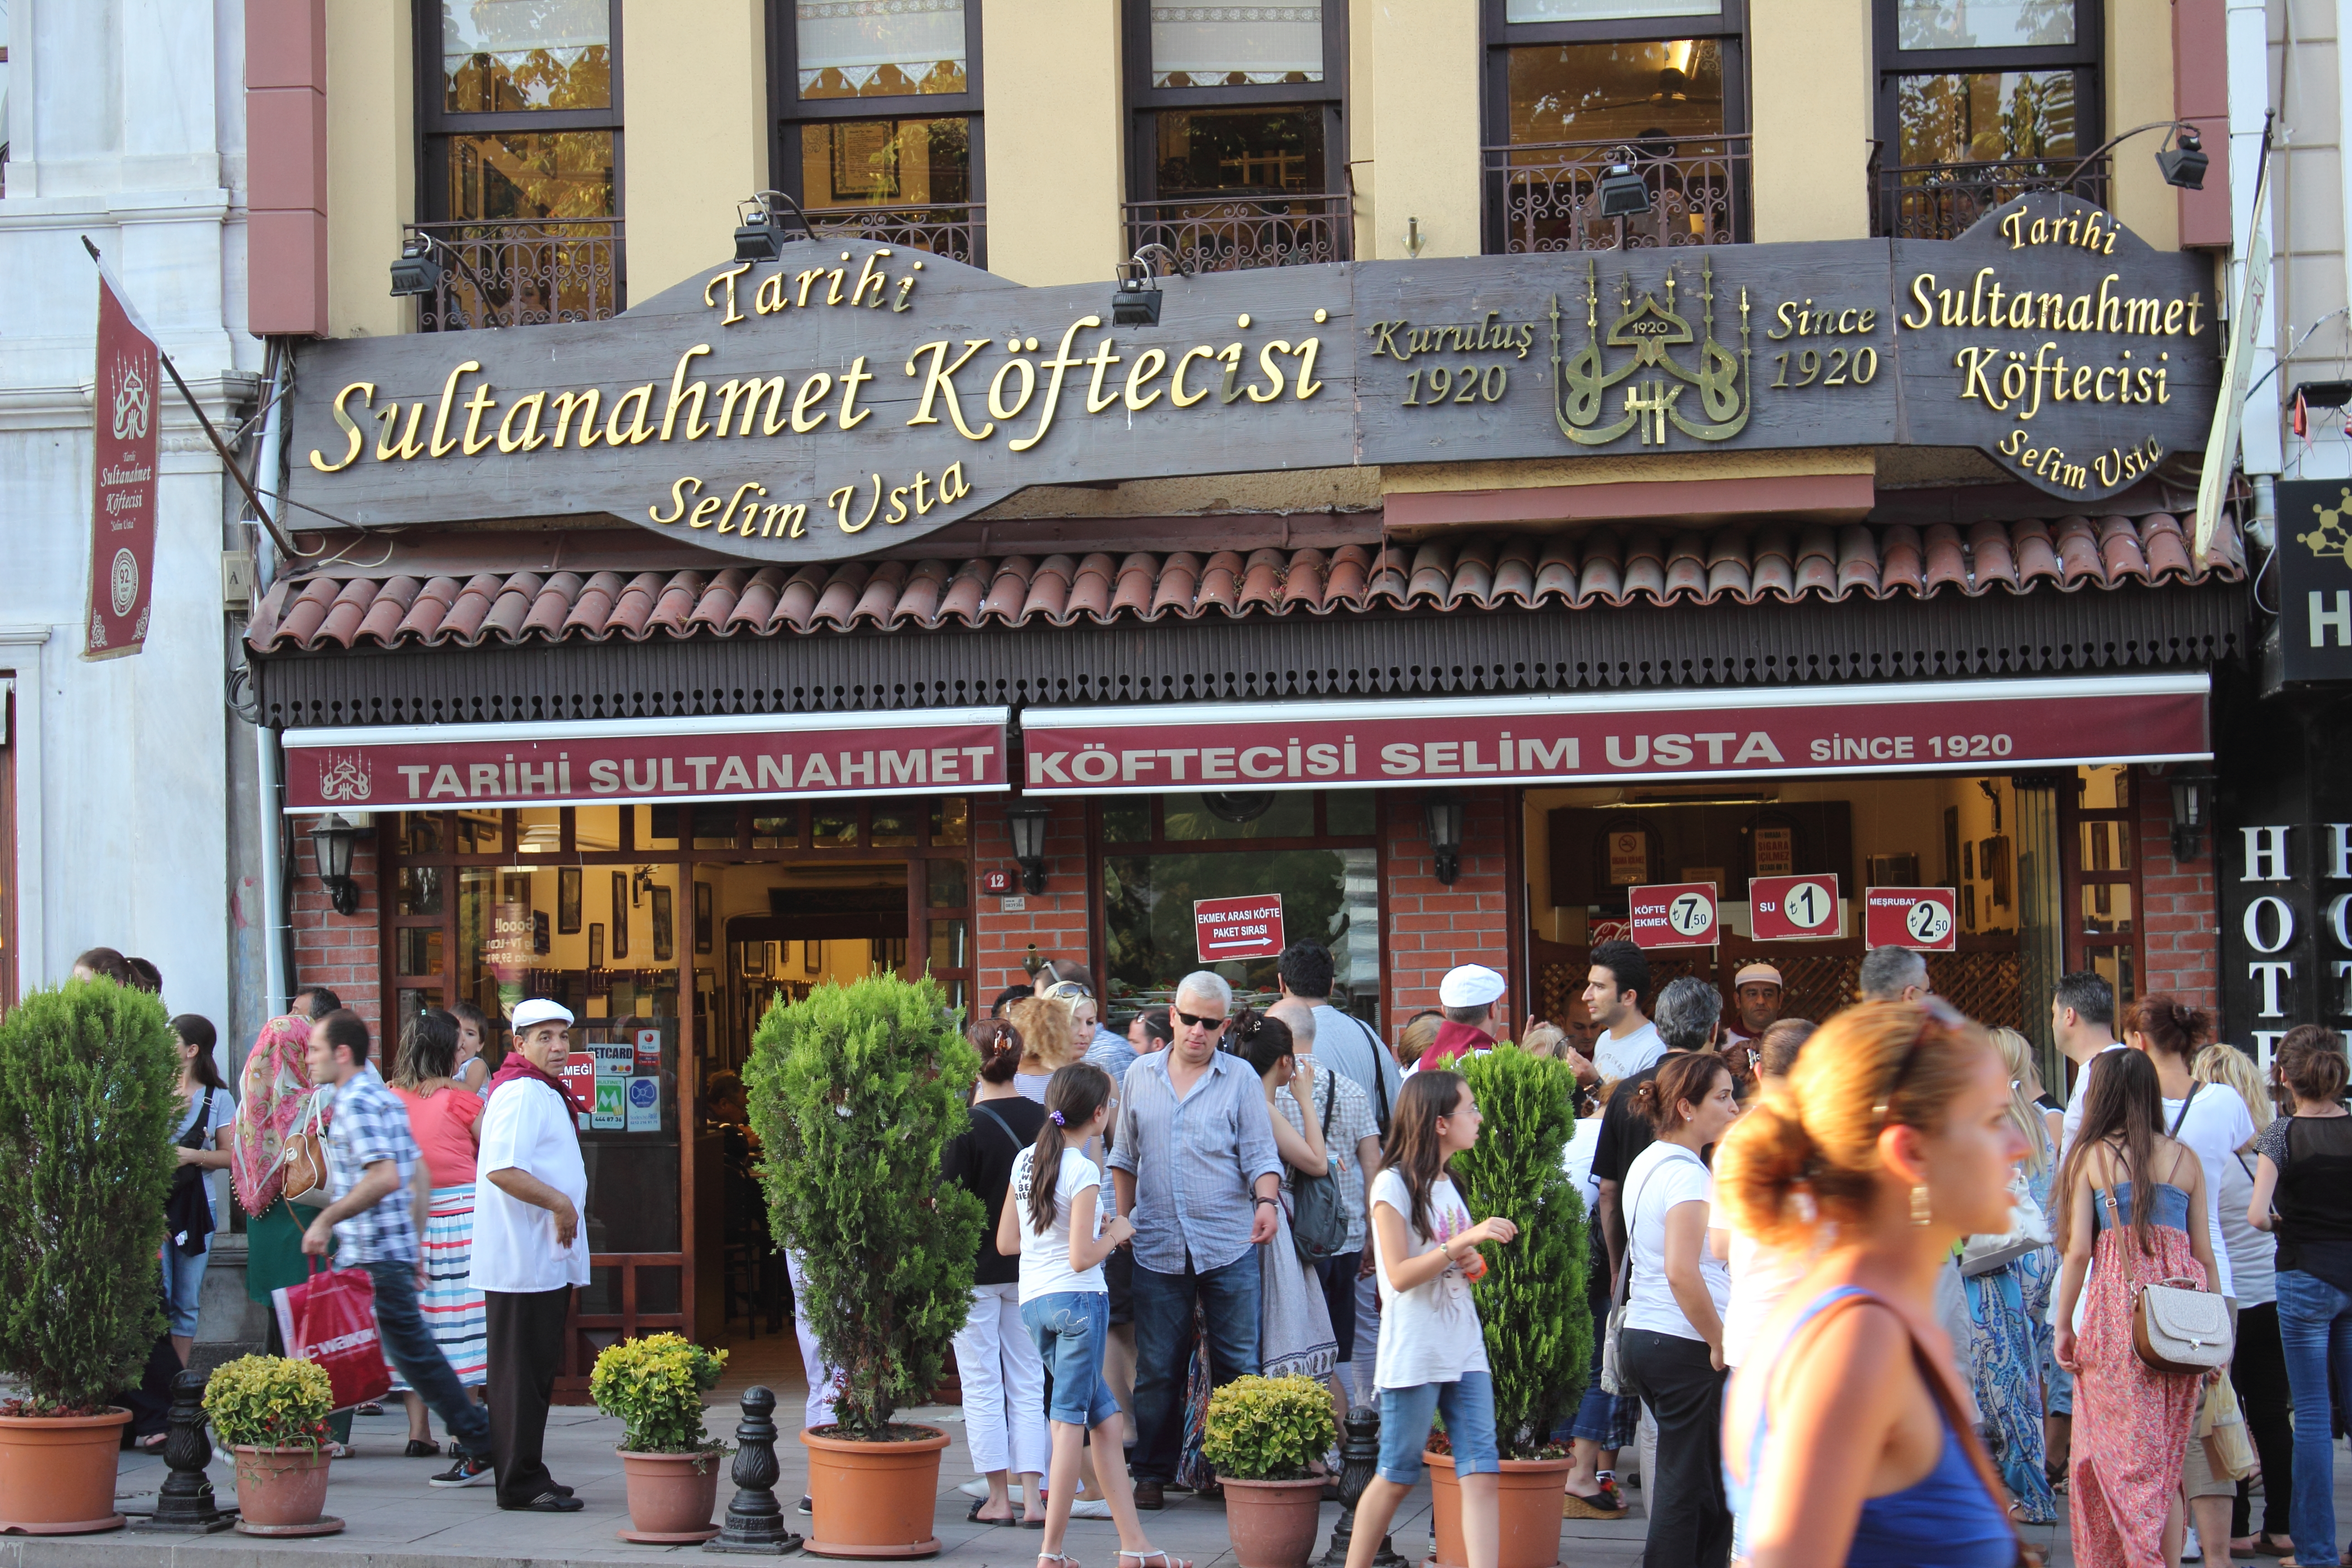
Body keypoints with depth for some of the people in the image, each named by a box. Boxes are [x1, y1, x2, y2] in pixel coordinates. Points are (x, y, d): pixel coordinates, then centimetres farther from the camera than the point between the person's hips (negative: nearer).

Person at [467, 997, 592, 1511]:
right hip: (523, 1257, -11)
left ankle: (525, 1475, 20)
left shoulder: (545, 1093, 19)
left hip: (548, 1255, 11)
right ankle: (523, 1483, -4)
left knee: (539, 1369, 14)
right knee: (521, 1371, -6)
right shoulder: (522, 1093, -15)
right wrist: (560, 1203, -20)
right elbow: (502, 1169, -27)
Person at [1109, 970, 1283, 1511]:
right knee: (1157, 1370, 5)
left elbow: (1260, 1155, 0)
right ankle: (1152, 1475, 12)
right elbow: (1124, 1157, 18)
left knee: (1238, 1366, 1)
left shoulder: (1240, 1078, 4)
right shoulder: (1140, 1076, 11)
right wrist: (1122, 1220, 9)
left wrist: (1266, 1201, -19)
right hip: (1158, 1248, 2)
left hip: (1228, 1248, -2)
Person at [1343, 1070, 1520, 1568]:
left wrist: (1472, 1264, 3)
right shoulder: (1395, 1185, -10)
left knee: (1482, 1474, -5)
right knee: (1397, 1476, 1)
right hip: (1414, 1354, -7)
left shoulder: (1448, 1183, 15)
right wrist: (1465, 1241, -24)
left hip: (1464, 1349, 7)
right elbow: (1400, 1276, -17)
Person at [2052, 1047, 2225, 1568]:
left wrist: (2063, 1325, 3)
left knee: (2122, 1449, 0)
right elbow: (2204, 1253, 9)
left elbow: (2079, 1249, -3)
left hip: (2117, 1298, -3)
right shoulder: (2185, 1159, 10)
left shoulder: (2091, 1156, 2)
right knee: (2168, 1455, 10)